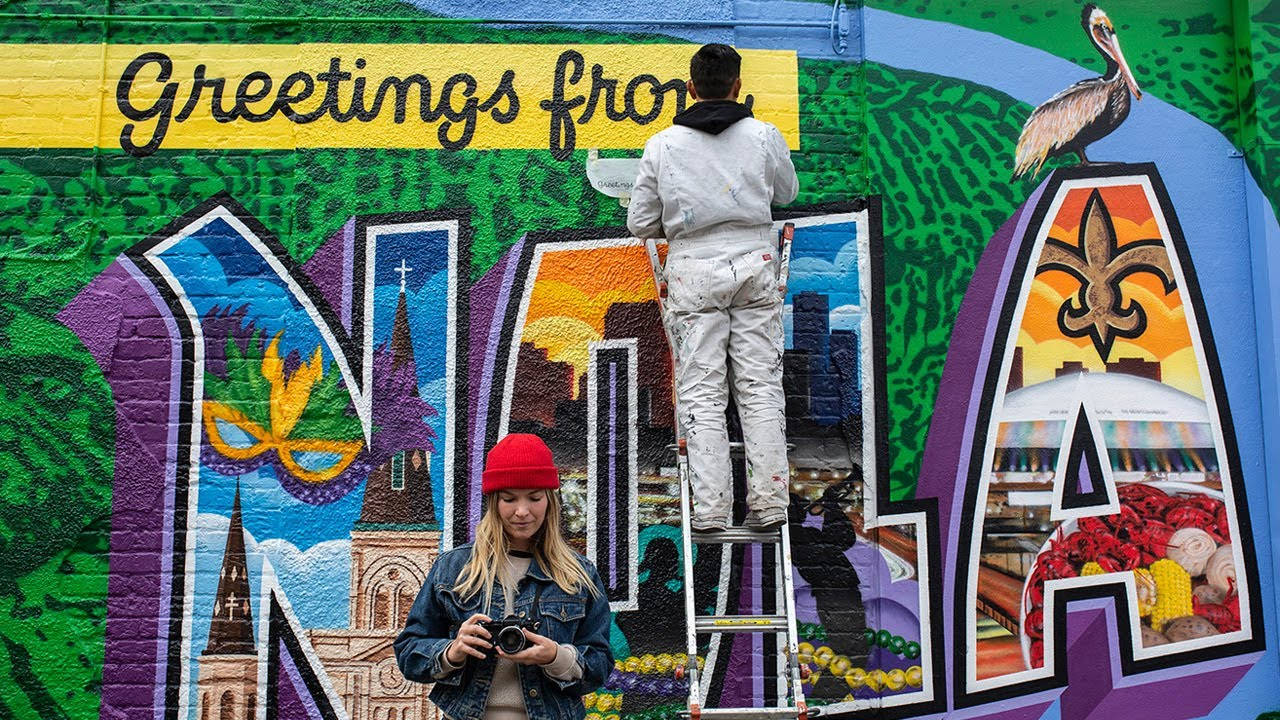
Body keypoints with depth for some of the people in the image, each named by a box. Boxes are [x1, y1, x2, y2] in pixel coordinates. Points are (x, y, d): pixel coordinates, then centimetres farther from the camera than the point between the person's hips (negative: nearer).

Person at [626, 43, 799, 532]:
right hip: (754, 264, 1)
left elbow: (639, 224, 3)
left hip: (692, 270, -1)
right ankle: (768, 502, 5)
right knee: (761, 384, 5)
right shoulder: (765, 136, 0)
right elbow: (788, 194, 18)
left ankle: (710, 507, -1)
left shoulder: (662, 145, -2)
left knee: (701, 391, 3)